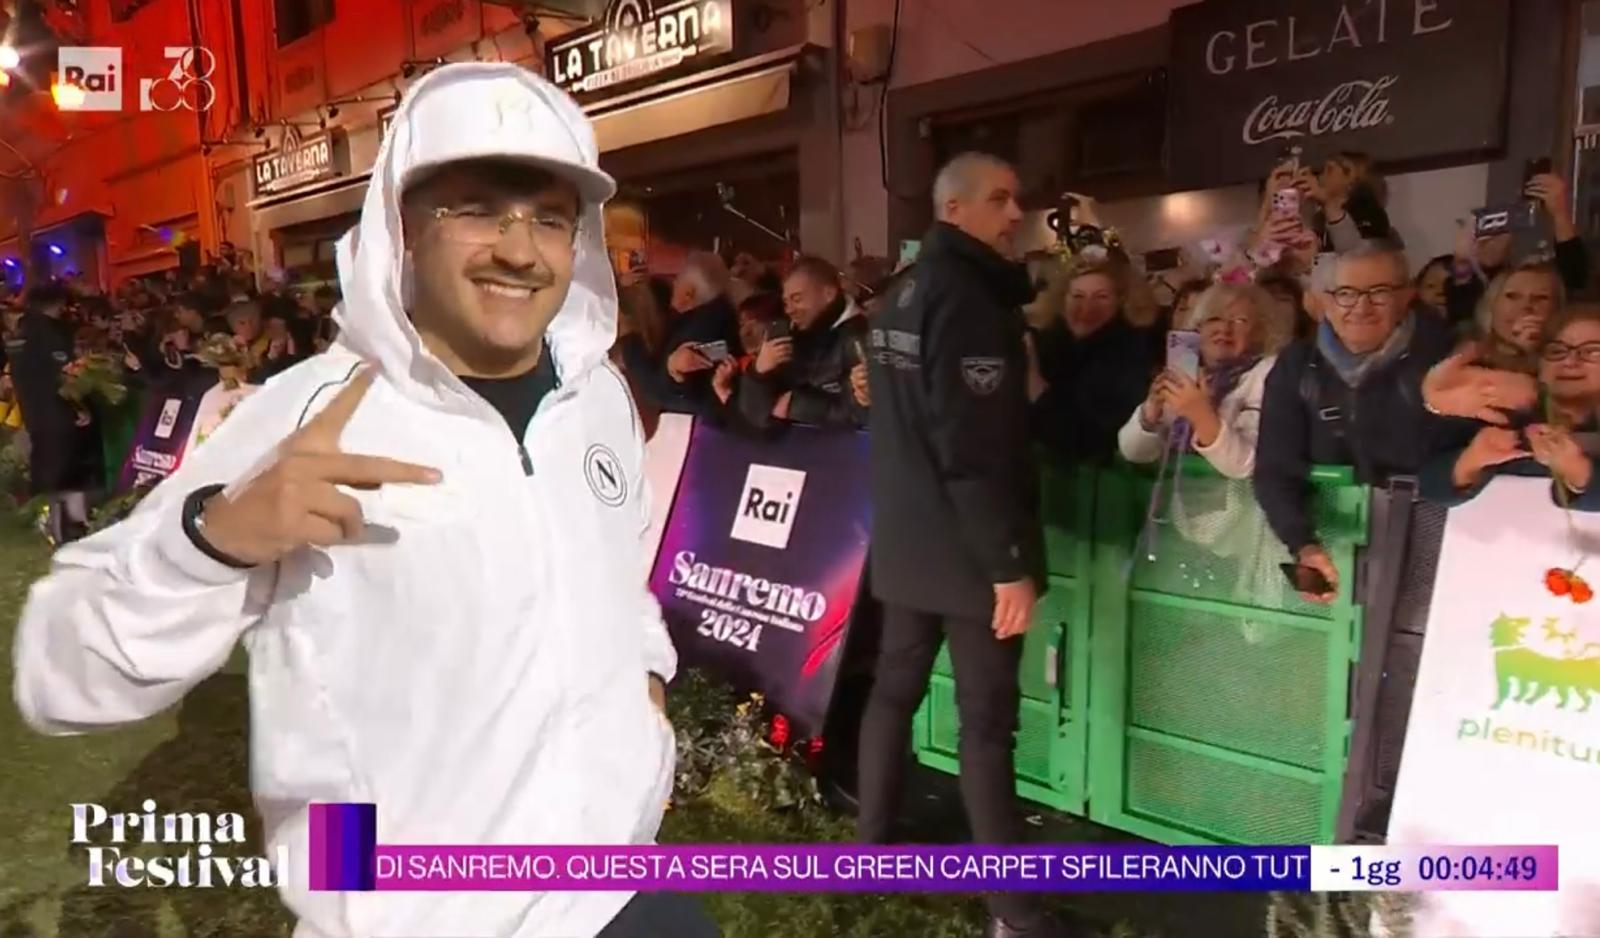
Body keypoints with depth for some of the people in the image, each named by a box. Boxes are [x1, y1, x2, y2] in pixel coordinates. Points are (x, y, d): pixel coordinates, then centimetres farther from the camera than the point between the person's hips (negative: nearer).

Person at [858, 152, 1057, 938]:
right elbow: (975, 450, -24)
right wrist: (1010, 561, -21)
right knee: (987, 719, -3)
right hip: (964, 547, -9)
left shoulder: (906, 293, 13)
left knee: (894, 689, 16)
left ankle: (873, 850, 29)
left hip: (906, 536, 10)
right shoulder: (967, 299, -17)